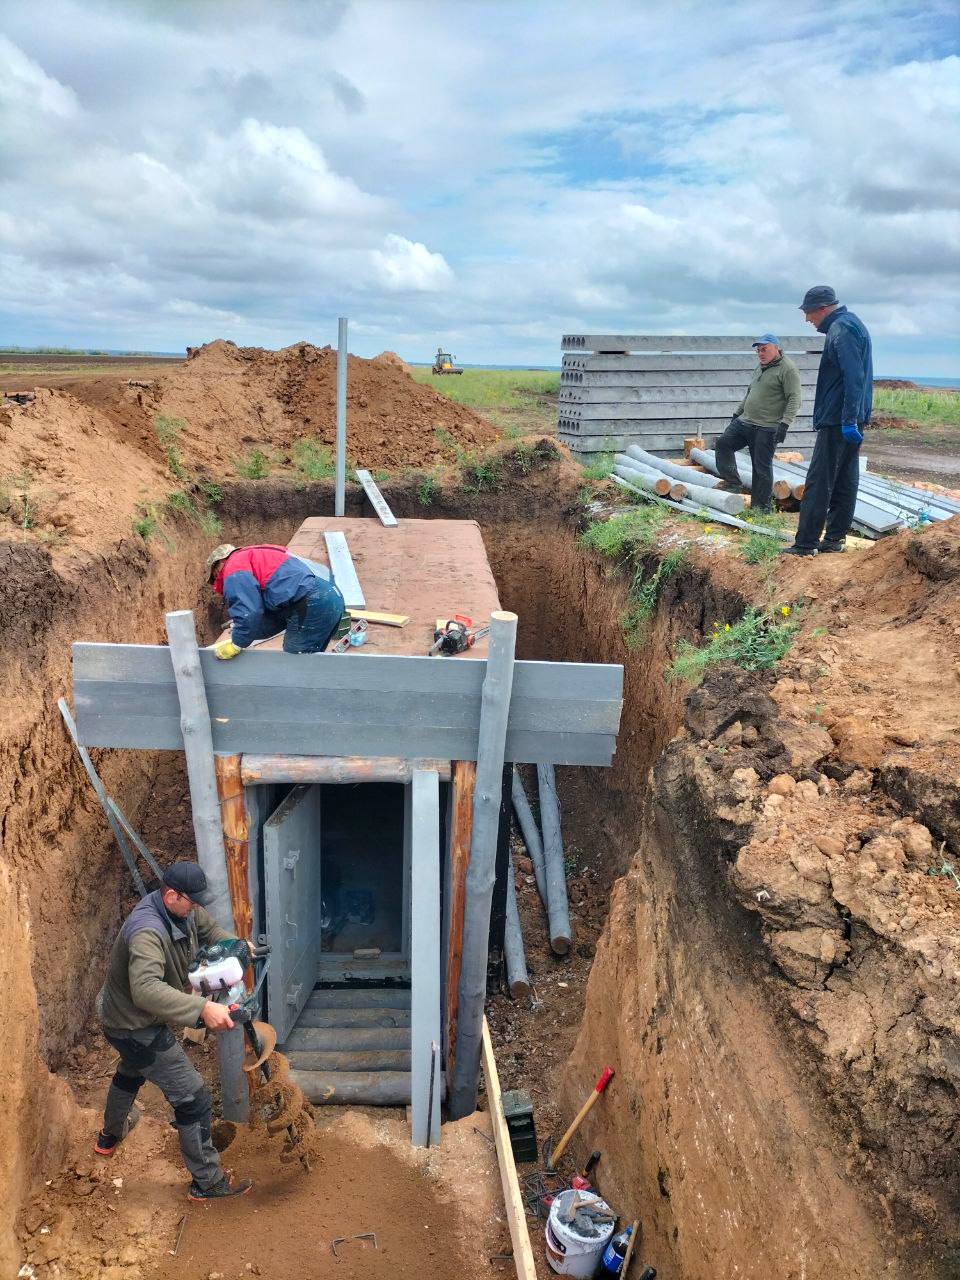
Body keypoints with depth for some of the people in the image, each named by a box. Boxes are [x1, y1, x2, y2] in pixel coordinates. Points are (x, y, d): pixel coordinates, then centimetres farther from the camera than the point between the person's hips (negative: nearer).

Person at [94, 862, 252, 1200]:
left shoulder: (182, 909, -10)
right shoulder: (147, 931, -38)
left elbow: (208, 928, 10)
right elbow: (147, 990, -51)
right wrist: (202, 1008, -57)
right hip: (136, 1028, -10)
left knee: (131, 1073, 38)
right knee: (193, 1098, -3)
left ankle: (110, 1135, 65)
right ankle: (207, 1182, 11)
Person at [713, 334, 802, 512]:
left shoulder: (787, 369, -10)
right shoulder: (760, 367, 18)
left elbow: (794, 400, -16)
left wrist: (785, 423, -24)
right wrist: (737, 412, 27)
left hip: (767, 429, -8)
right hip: (744, 422, 9)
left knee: (762, 467, -4)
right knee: (722, 444, -2)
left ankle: (761, 506, 4)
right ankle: (733, 485, 6)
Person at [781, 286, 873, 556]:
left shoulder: (841, 329, -14)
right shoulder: (851, 324, 19)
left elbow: (853, 378, -23)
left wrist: (848, 420, -26)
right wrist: (852, 419, 23)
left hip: (837, 422, -11)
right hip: (849, 420, 11)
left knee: (818, 483, -8)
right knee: (845, 480, 11)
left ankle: (805, 544, -7)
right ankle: (834, 539, 18)